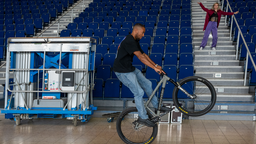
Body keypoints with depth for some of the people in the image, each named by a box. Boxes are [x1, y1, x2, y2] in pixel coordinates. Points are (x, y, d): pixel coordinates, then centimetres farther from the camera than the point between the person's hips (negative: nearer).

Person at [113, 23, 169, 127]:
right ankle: (143, 118, 4)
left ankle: (156, 106, 28)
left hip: (130, 68, 10)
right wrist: (154, 68, -30)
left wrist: (156, 65, 5)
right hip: (123, 71, -10)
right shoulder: (129, 41, -21)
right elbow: (140, 57, -29)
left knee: (147, 84, 13)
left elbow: (144, 54, 13)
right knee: (139, 92, -10)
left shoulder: (134, 41, 12)